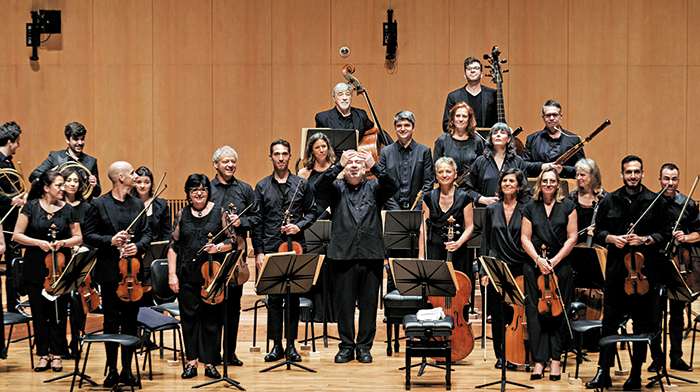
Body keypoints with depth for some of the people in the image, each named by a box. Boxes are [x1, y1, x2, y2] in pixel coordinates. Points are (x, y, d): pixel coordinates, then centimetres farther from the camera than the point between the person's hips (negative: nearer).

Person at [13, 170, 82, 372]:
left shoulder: (67, 209, 3)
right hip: (35, 268, 0)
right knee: (39, 312, 3)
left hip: (60, 267, 1)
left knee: (59, 312, 0)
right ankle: (44, 354, 12)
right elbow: (17, 235, -1)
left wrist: (63, 242, -12)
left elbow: (78, 238, 7)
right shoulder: (31, 207, 0)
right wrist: (38, 242, -15)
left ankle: (57, 355, 10)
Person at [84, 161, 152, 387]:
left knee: (130, 322, 7)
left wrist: (138, 246, -12)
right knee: (111, 322, 1)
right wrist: (110, 241, -18)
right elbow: (88, 236, -3)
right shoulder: (99, 204, -2)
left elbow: (147, 233, 8)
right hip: (110, 273, -3)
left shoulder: (138, 204, 10)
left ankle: (127, 370, 15)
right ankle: (112, 371, 10)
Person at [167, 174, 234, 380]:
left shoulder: (218, 212, 3)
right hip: (187, 275, 1)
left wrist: (218, 247, -15)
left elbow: (232, 239, 5)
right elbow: (173, 246, 8)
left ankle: (210, 363, 9)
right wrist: (171, 274, 1)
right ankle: (191, 362, 13)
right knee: (189, 317, 3)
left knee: (211, 318, 1)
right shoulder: (182, 215, 7)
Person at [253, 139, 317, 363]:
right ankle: (276, 345, 9)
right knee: (273, 297, 1)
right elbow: (257, 221, 6)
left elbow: (312, 212, 12)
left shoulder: (302, 185, 7)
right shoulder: (262, 187, 7)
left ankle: (291, 345, 10)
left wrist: (299, 226, -8)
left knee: (293, 297, 2)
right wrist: (258, 251, 0)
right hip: (271, 248, 0)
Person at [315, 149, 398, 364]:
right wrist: (339, 165, -17)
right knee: (344, 302, 3)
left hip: (371, 253, 1)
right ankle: (346, 346, 13)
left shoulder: (374, 188, 12)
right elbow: (320, 185, -9)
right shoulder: (337, 188, 10)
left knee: (369, 302, 3)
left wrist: (374, 166, -17)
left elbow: (392, 187, -7)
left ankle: (364, 346, 13)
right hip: (343, 253, 0)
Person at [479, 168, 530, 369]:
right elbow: (485, 241, 10)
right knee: (497, 314, 4)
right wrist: (483, 271, 4)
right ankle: (500, 355, 15)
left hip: (519, 269, -2)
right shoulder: (492, 209, 8)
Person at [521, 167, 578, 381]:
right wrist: (538, 259, -10)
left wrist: (555, 260, -8)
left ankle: (555, 359, 3)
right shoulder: (530, 208, 9)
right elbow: (525, 238, 5)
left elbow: (572, 237, 1)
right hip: (535, 265, 1)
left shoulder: (568, 206, 5)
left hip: (561, 266, -1)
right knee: (535, 312, -7)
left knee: (556, 313, -2)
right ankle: (539, 360, -6)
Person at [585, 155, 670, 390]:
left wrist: (644, 240, -14)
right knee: (610, 321, 2)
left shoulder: (655, 202, 1)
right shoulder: (610, 201, 7)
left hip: (645, 271, -1)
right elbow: (598, 231, 11)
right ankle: (603, 372, 7)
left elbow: (665, 234, 1)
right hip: (616, 271, 1)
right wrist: (612, 238, -8)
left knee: (642, 323, 5)